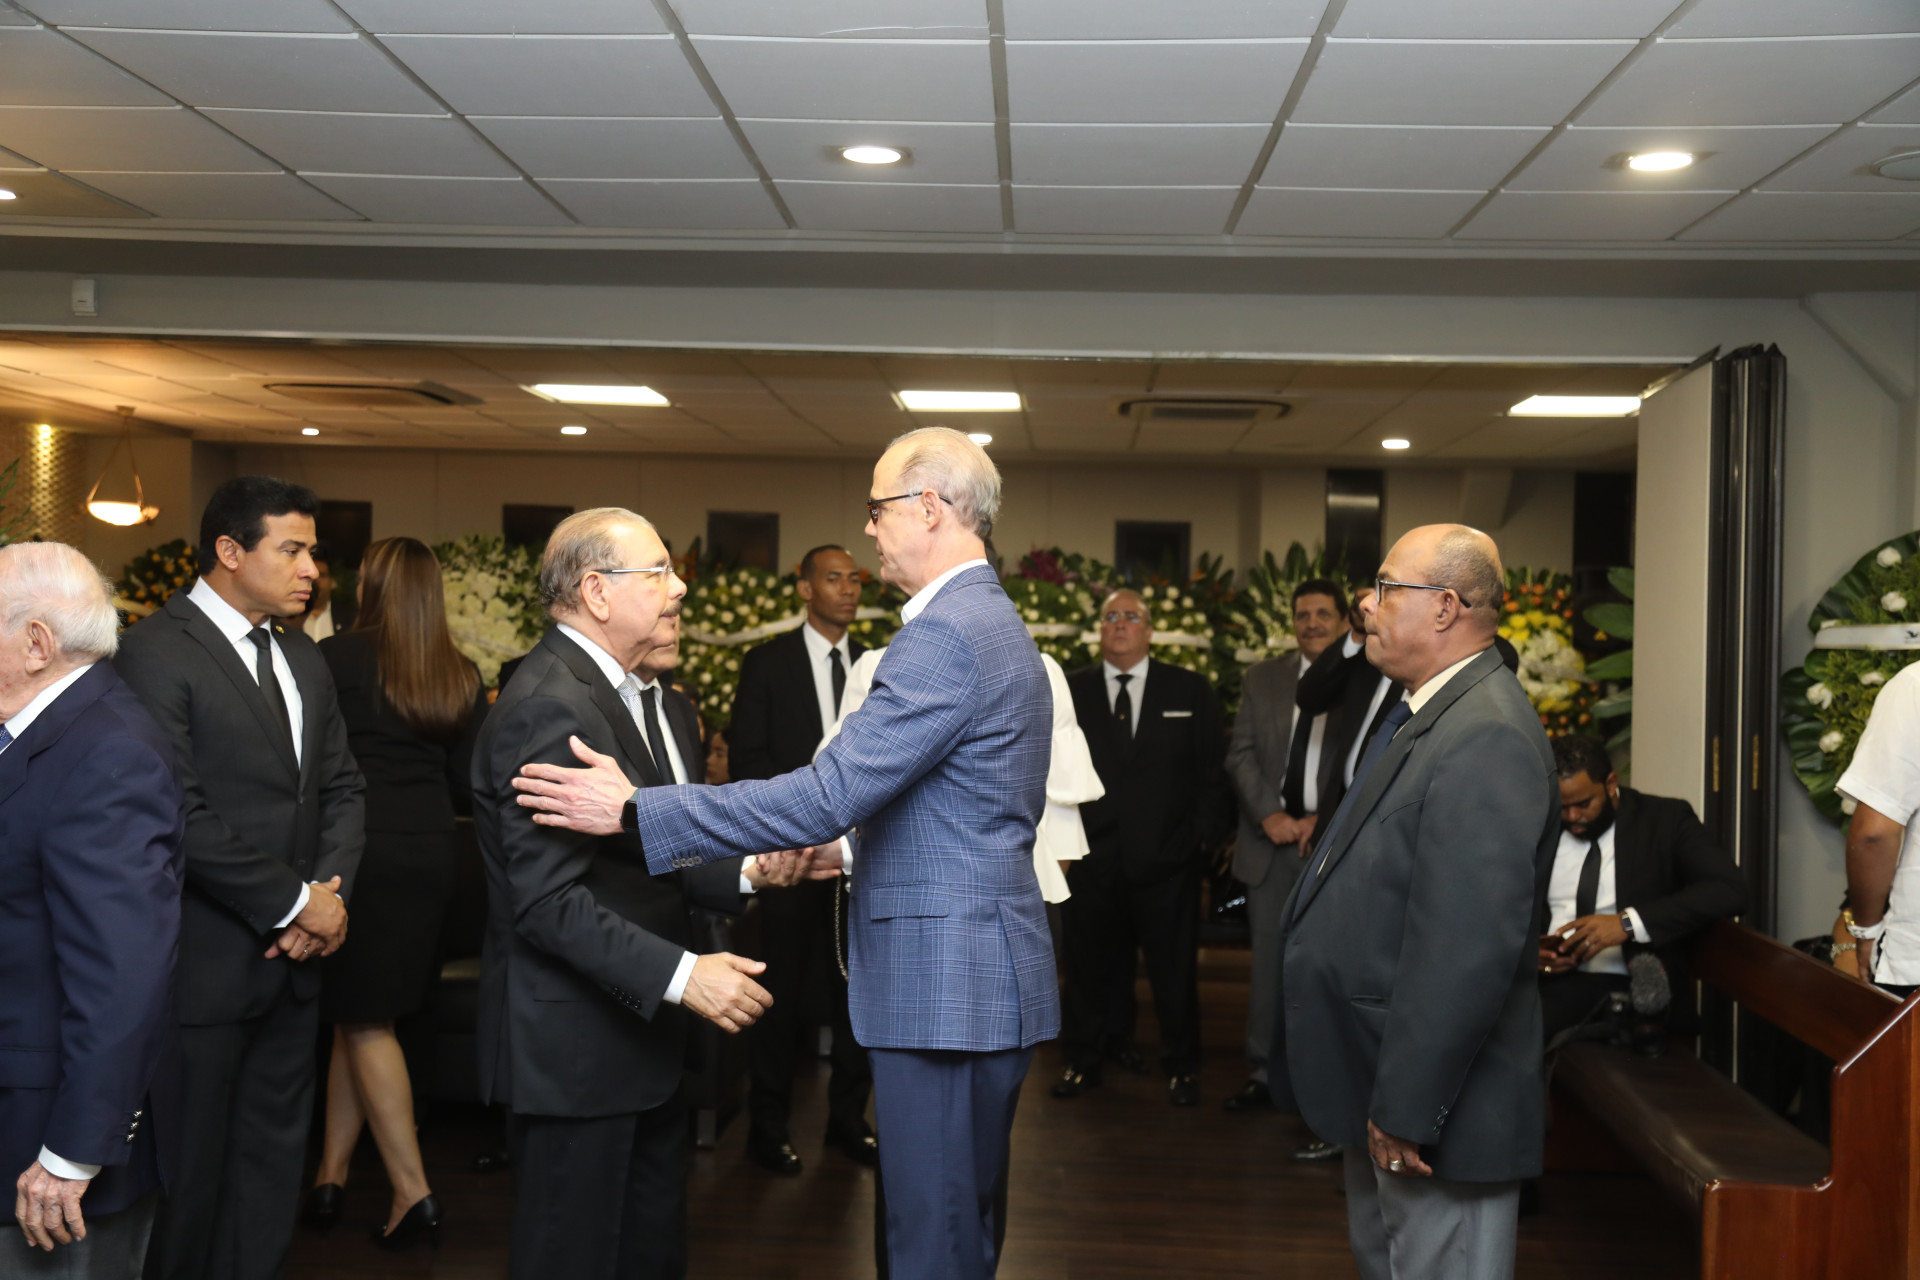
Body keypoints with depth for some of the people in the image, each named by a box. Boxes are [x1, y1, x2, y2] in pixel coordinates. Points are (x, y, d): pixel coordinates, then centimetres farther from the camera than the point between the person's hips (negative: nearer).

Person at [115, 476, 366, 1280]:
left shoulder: (302, 659, 13)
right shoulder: (156, 652, -12)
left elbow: (342, 788, 13)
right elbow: (180, 816, -19)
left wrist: (330, 893, -4)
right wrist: (295, 904, -14)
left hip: (291, 958, 7)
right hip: (205, 966, -7)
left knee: (272, 1164, 14)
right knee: (189, 1174, 6)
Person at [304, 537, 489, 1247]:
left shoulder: (339, 656, -9)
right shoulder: (462, 678, 4)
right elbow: (468, 783, 6)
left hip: (360, 851, -5)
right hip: (429, 856, 5)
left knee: (364, 1021, 4)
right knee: (358, 1014, 16)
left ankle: (412, 1189, 2)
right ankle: (332, 1172, 22)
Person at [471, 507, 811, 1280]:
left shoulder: (631, 694, 12)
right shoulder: (548, 707, -19)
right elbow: (547, 901, -25)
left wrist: (744, 874, 0)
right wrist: (679, 975, -29)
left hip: (639, 1034, 10)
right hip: (573, 1047, -10)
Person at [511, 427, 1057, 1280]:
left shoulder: (946, 637, -19)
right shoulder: (996, 623, 15)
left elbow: (826, 795, -25)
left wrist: (634, 811, -20)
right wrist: (860, 848, 19)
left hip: (944, 986, -11)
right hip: (984, 982, 11)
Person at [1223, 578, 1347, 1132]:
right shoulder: (1262, 678, 12)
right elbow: (1241, 753, 6)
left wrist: (1325, 821, -13)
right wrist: (1269, 814, -7)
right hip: (1272, 839, 4)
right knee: (1267, 961, 11)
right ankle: (1263, 1075, 23)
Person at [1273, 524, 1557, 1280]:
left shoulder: (1487, 736, -24)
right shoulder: (1424, 715, 11)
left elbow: (1468, 949, -30)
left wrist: (1404, 1109, -25)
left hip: (1432, 1108, -10)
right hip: (1381, 1084, 10)